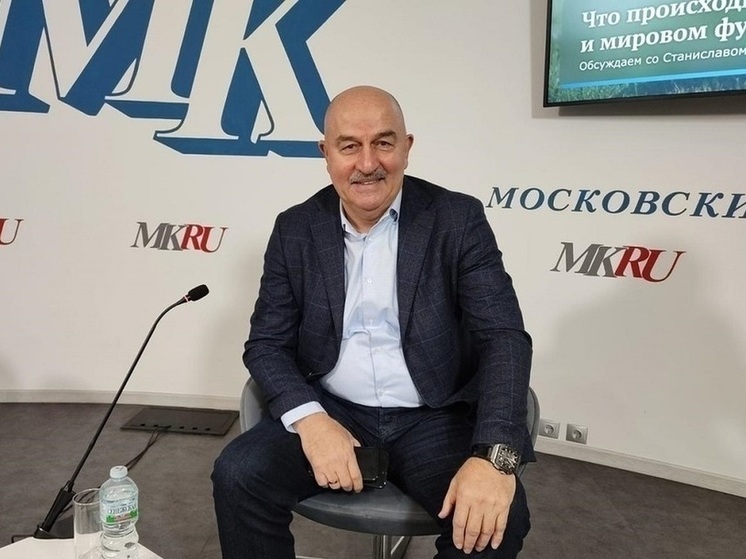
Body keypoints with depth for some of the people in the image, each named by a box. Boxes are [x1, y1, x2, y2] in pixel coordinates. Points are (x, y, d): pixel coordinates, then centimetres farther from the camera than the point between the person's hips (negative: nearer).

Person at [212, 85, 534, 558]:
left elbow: (504, 338, -12)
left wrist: (494, 455, -28)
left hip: (434, 420, -1)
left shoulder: (458, 219, -6)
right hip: (330, 413, 2)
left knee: (492, 518, -26)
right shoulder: (296, 229, 1)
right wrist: (308, 417, -19)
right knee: (237, 476, -21)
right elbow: (268, 342, 1)